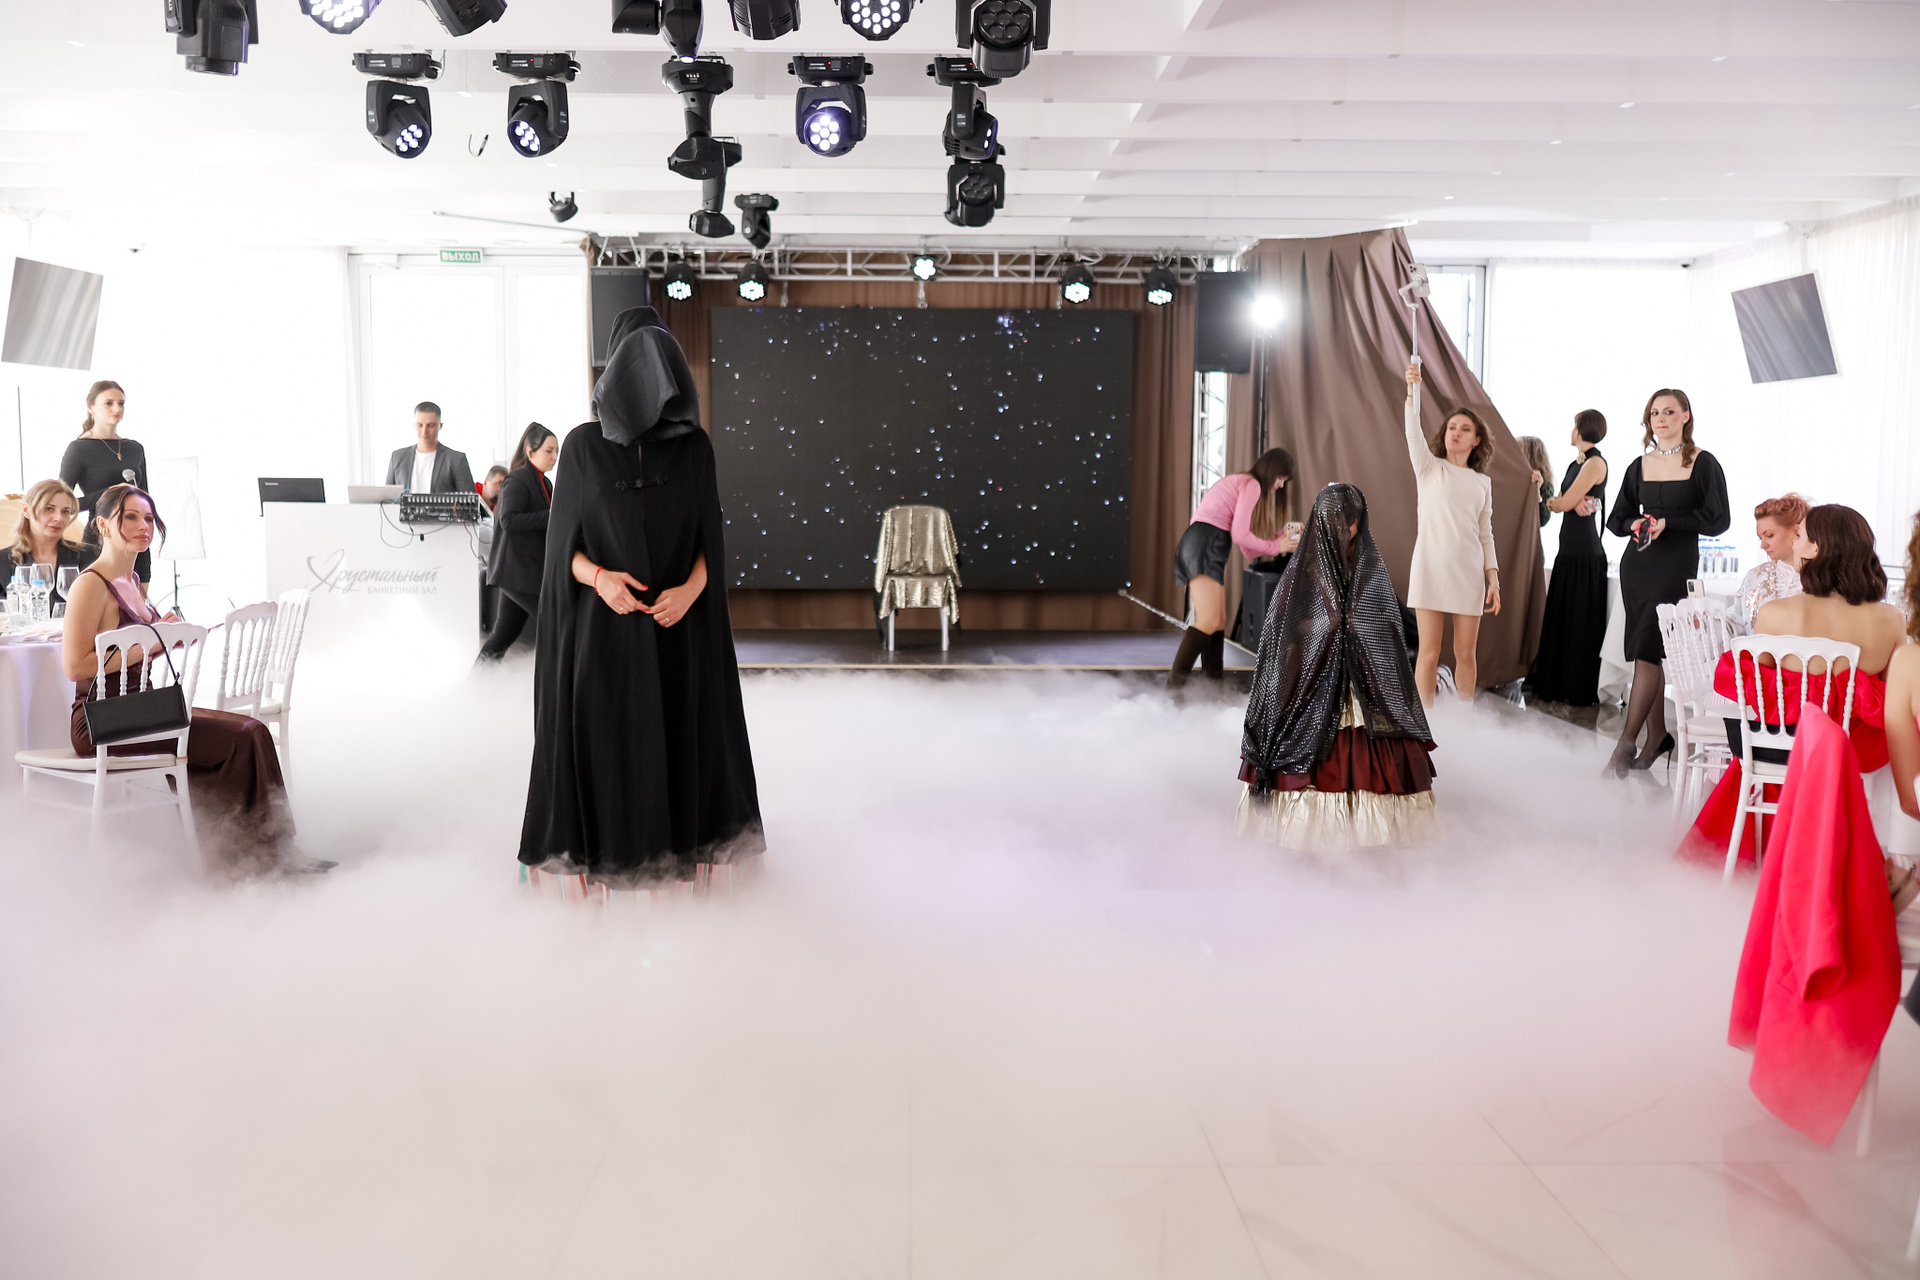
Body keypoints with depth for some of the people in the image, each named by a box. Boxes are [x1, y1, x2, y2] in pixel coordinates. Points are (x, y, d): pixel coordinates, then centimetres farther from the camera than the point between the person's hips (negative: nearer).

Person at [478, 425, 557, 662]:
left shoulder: (543, 483, 17)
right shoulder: (518, 481, -11)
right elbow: (508, 520, -25)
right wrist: (552, 516, -25)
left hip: (519, 572, 9)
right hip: (519, 571, -9)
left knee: (504, 634, 11)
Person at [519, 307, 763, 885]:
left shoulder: (694, 446, 3)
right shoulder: (583, 445, 1)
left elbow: (711, 536, 2)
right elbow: (564, 540, 2)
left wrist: (690, 589, -17)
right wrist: (598, 576, -18)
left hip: (679, 622, 1)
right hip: (604, 620, -1)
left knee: (681, 732, 3)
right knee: (607, 736, 0)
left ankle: (680, 845, 17)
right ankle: (607, 853, 12)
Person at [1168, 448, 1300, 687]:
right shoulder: (1251, 485, -1)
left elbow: (1248, 551, 22)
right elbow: (1239, 534, -12)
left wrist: (1281, 538, 15)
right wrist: (1275, 547, -1)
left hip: (1208, 549, 11)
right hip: (1204, 542, -11)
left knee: (1219, 622, 7)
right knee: (1209, 621, -18)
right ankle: (1174, 684, -22)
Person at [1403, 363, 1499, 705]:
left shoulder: (1483, 481, 15)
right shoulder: (1430, 468, 6)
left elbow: (1486, 533, 15)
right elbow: (1413, 435, -13)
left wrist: (1493, 576, 4)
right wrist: (1412, 392, -30)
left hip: (1469, 572, 3)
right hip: (1431, 567, -3)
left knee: (1466, 653, 5)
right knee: (1429, 652, -3)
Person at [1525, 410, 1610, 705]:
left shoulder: (1596, 463, -11)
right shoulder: (1577, 463, 15)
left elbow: (1565, 503, -14)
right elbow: (1564, 502, 12)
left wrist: (1551, 501, 6)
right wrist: (1572, 503, -9)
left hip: (1585, 552, -9)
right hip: (1569, 549, 9)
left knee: (1580, 620, -2)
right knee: (1561, 617, 11)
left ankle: (1582, 691, 6)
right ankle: (1559, 684, 19)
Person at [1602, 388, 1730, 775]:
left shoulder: (1703, 464, -1)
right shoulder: (1639, 466, 11)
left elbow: (1718, 520, -6)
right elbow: (1616, 520, 15)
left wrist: (1667, 522, -13)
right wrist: (1635, 524, -6)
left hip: (1677, 566, -5)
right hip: (1636, 566, 5)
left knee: (1648, 649, -13)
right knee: (1647, 652, 6)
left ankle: (1627, 740, -11)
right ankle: (1657, 734, 16)